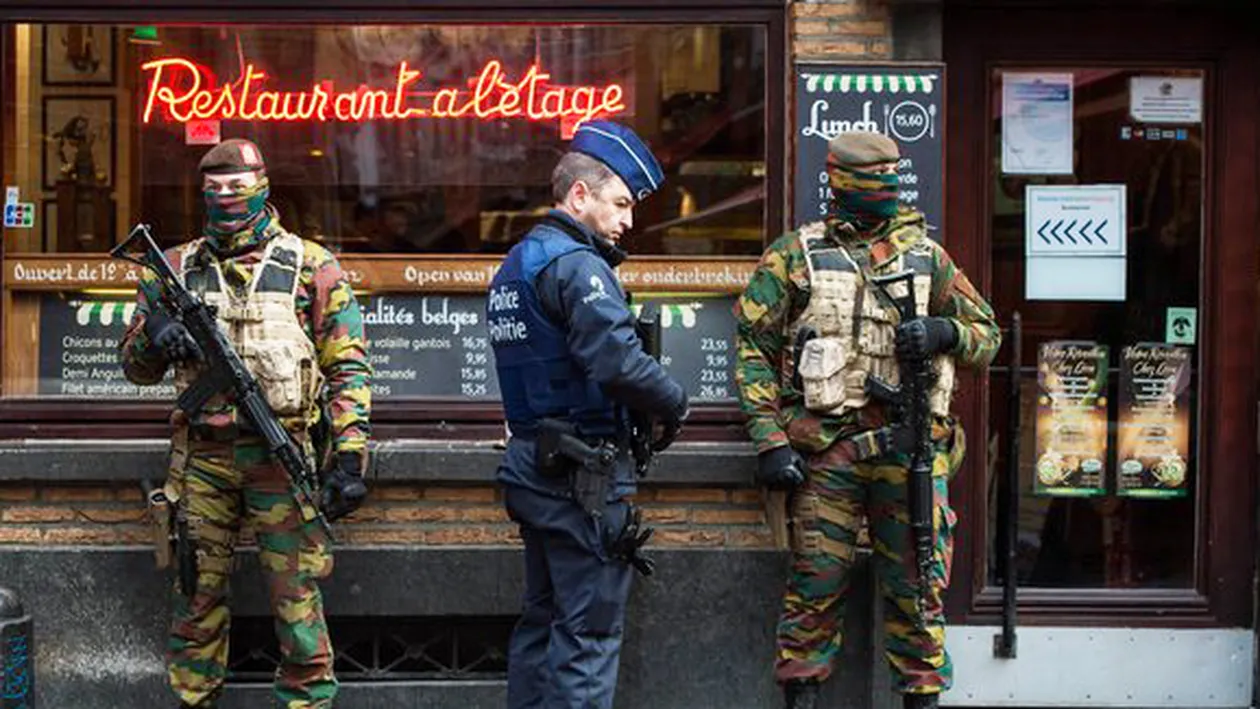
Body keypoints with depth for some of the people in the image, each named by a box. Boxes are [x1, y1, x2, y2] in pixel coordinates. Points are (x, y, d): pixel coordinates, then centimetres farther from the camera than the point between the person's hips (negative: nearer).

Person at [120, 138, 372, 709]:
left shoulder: (309, 266, 4)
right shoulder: (175, 269, 11)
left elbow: (349, 367, 2)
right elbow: (135, 367, 16)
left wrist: (350, 456, -7)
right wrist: (155, 338, -8)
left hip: (281, 455, -3)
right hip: (201, 458, 3)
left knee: (296, 595, -1)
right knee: (196, 596, 8)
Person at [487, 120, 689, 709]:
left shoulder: (515, 263, 17)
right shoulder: (575, 264, -15)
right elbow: (618, 360, -26)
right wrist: (675, 405, -9)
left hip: (531, 466, 10)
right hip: (584, 474, -10)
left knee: (544, 617, 16)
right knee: (590, 631, -4)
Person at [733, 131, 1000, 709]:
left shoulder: (925, 254, 13)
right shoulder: (796, 255, 5)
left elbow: (986, 334, 18)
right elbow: (753, 348, 3)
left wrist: (944, 332, -5)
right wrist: (769, 439, -5)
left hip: (910, 444, 2)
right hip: (825, 448, -2)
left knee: (918, 585, 5)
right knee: (816, 584, 1)